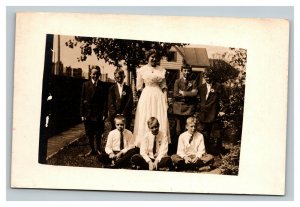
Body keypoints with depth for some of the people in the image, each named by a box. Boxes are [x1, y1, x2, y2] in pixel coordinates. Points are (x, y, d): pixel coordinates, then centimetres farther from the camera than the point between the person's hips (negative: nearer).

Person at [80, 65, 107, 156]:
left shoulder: (102, 85, 1)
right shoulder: (86, 85, 5)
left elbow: (105, 100, 1)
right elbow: (82, 100, 4)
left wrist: (104, 113, -6)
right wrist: (82, 114, -1)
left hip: (99, 114, -1)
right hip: (88, 113, 1)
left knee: (98, 133, 3)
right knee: (89, 133, 6)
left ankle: (97, 149, 16)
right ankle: (92, 149, 16)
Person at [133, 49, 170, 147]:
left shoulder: (161, 70, 10)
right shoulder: (142, 70, 1)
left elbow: (164, 86, 11)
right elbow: (139, 87, 4)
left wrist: (165, 100, 3)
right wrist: (148, 93, -4)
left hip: (159, 97, 3)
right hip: (146, 97, -3)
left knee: (161, 120, -1)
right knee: (145, 120, -3)